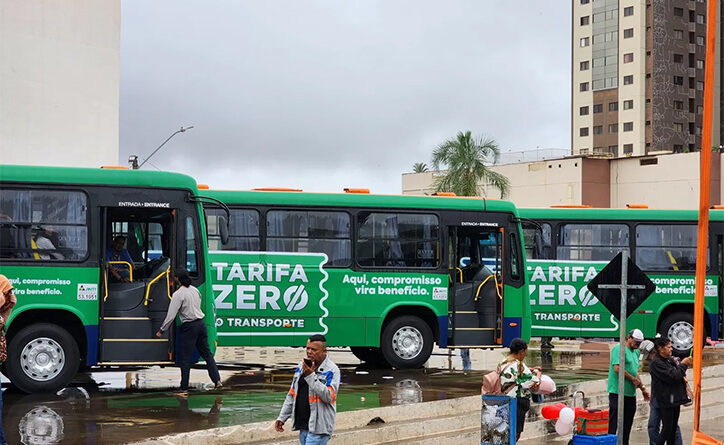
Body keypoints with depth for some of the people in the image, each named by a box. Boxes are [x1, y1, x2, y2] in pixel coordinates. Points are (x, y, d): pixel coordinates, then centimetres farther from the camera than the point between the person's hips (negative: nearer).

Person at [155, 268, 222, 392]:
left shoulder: (178, 294, -13)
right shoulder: (195, 290, 9)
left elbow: (171, 315, -15)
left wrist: (161, 331, -8)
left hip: (189, 326, -7)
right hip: (201, 323, 7)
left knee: (185, 358, 1)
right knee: (206, 353, 12)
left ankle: (184, 387, 5)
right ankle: (217, 380, 5)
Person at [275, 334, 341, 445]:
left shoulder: (332, 370, -9)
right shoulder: (301, 366, 13)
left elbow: (329, 396, -21)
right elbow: (292, 395, 19)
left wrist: (311, 376, -23)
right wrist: (282, 418, 14)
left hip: (319, 427, -7)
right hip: (303, 426, 7)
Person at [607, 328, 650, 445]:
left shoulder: (635, 352, 19)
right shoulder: (619, 349, -10)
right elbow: (617, 368, -20)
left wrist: (642, 388, 21)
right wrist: (634, 379, -12)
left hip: (631, 393, 9)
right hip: (618, 392, -9)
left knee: (627, 424, 12)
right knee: (613, 422, -7)